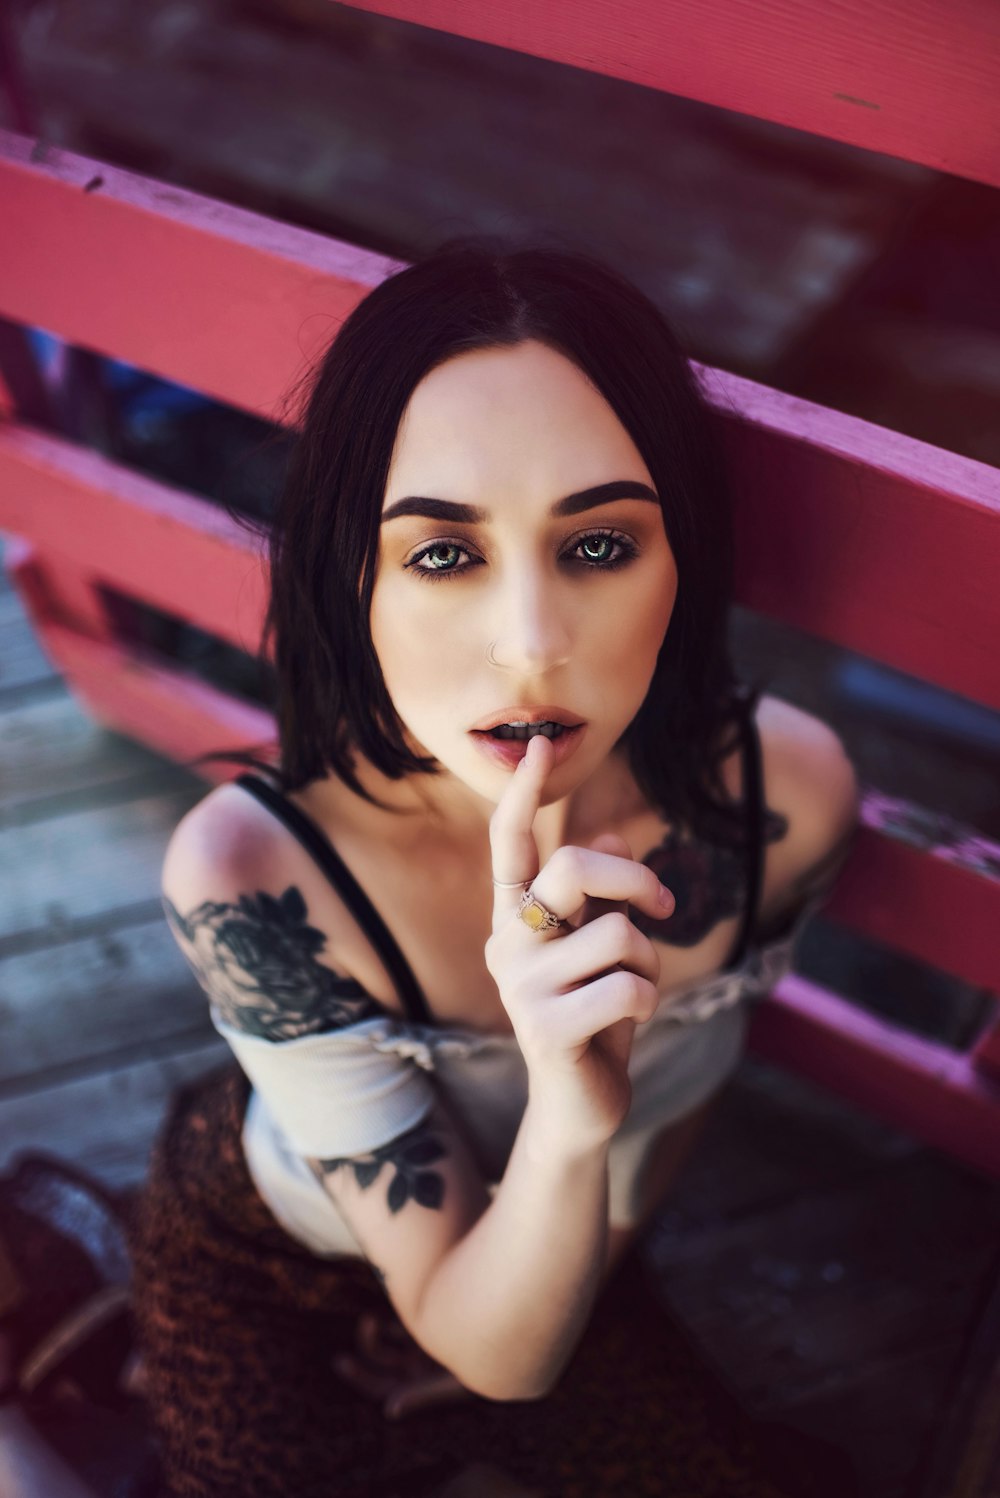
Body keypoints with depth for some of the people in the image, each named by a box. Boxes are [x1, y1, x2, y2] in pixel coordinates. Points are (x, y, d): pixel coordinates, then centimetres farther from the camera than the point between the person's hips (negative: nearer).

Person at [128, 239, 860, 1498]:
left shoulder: (784, 792, -29)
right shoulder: (250, 871, -37)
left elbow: (685, 1080, -6)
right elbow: (497, 1350, -30)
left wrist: (563, 1292, 7)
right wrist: (570, 1113, -50)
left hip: (538, 1261, 3)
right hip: (268, 1268, -2)